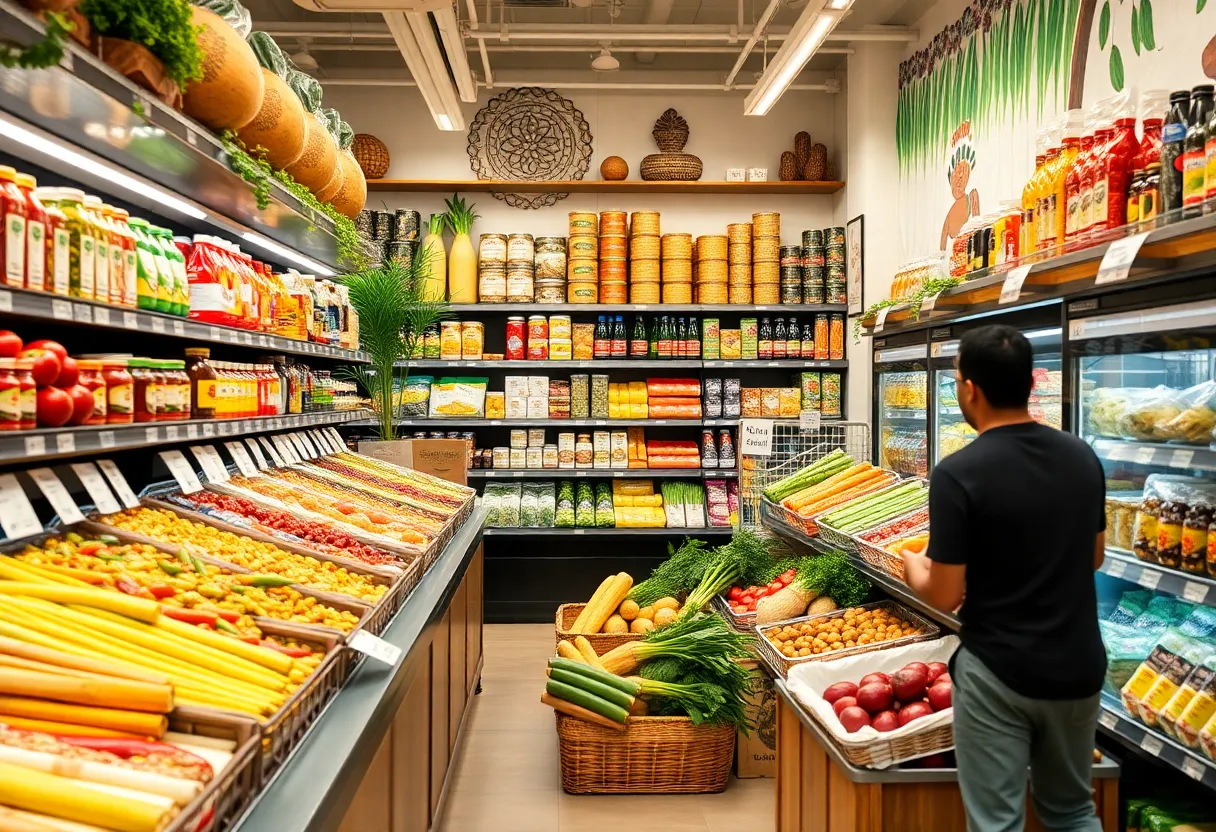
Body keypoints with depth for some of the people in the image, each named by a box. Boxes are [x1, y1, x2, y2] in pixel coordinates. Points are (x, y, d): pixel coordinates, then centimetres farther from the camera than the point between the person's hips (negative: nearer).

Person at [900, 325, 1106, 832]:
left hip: (998, 673, -6)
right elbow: (1093, 558, 12)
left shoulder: (959, 473, -20)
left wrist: (913, 566, 4)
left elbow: (944, 597, -16)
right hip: (1078, 668, 6)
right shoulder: (1083, 457, -1)